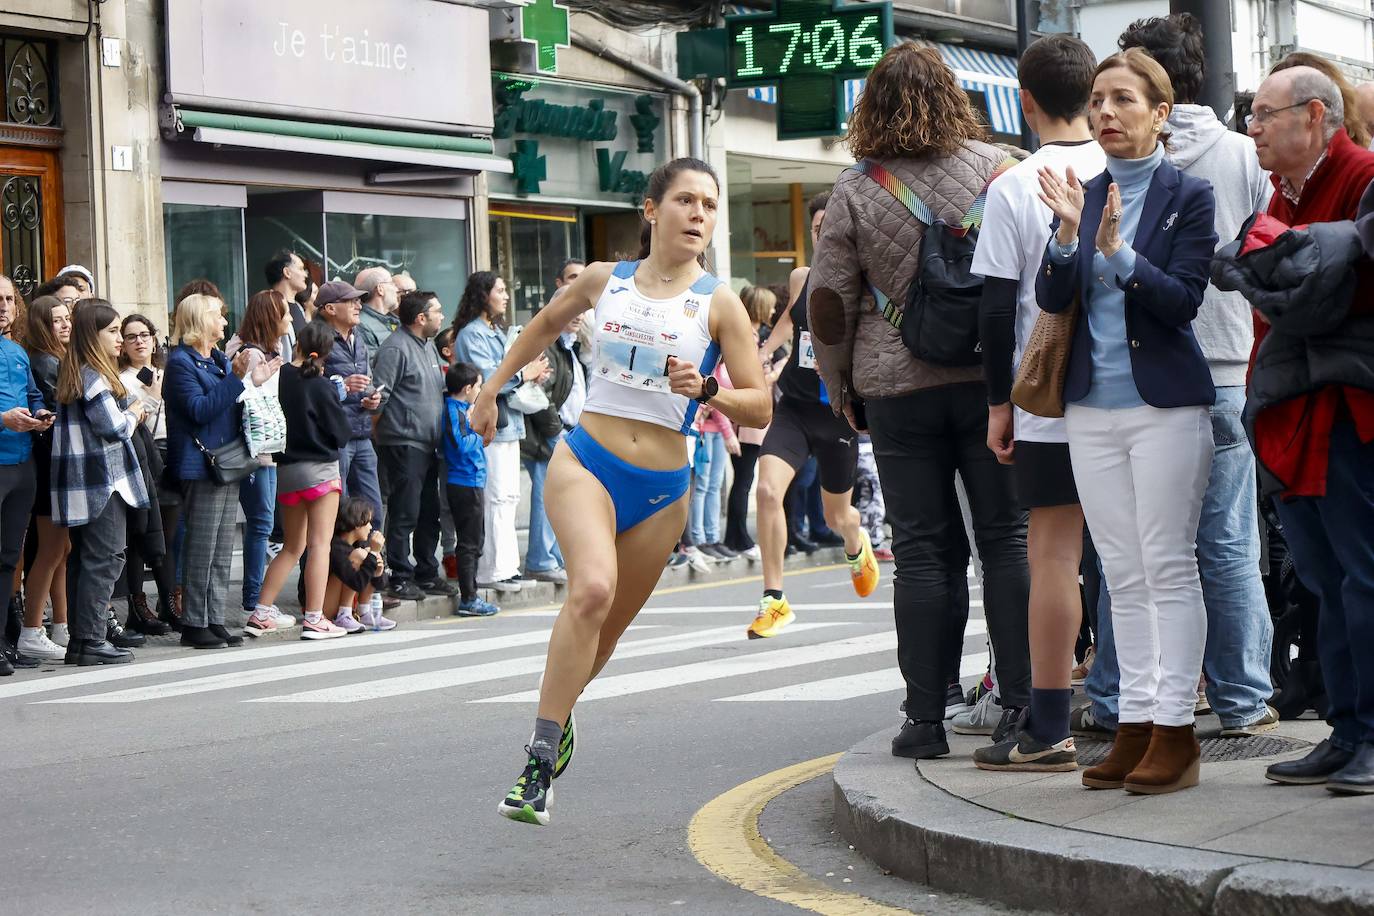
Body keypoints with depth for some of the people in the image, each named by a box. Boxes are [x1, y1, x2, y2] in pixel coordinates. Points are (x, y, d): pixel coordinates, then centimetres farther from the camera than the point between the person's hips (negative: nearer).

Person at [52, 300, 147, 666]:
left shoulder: (71, 374, 15)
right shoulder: (94, 377, -14)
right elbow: (113, 427, -15)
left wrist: (128, 414, 10)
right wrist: (133, 413, 3)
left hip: (77, 482, 10)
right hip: (102, 480, -10)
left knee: (81, 560, 10)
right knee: (105, 559, -8)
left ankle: (79, 640, 13)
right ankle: (91, 642, -10)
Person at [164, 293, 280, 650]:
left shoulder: (220, 361, 19)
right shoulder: (181, 362, -8)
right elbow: (200, 409, -20)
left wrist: (252, 379, 11)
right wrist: (239, 380, -21)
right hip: (200, 466, -9)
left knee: (222, 551, 8)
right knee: (201, 549, -7)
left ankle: (214, 620, 12)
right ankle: (194, 624, -3)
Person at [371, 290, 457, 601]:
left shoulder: (429, 346, 17)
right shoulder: (396, 348, -13)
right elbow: (379, 394, -16)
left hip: (427, 443, 9)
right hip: (403, 443, -9)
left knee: (429, 513, 13)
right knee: (405, 513, -5)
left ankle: (427, 573, 22)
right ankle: (401, 577, 0)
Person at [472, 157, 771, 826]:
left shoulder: (719, 305, -1)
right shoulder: (605, 280, 4)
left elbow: (760, 408, -3)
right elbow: (545, 325, 25)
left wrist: (706, 391, -21)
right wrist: (491, 390, 28)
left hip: (662, 488, 1)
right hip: (585, 462, -1)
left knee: (608, 626, 10)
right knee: (593, 588, -27)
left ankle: (559, 716, 40)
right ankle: (540, 758, -26)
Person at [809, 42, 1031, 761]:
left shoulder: (854, 193, -2)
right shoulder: (990, 166, -1)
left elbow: (828, 304, 0)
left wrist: (841, 390, 14)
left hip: (897, 391, 0)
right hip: (993, 378, 0)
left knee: (924, 552, 4)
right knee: (1008, 539, 5)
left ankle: (927, 717, 5)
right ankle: (1020, 703, 2)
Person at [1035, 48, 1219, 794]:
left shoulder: (1188, 197, -4)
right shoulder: (1082, 194, 10)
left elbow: (1183, 299, -13)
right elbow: (1051, 298, 1)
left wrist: (1119, 251, -24)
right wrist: (1068, 234, -16)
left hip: (1164, 403, -5)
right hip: (1093, 406, 5)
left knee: (1168, 567, -4)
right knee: (1122, 573, 8)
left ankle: (1174, 732, -2)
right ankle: (1135, 725, 12)